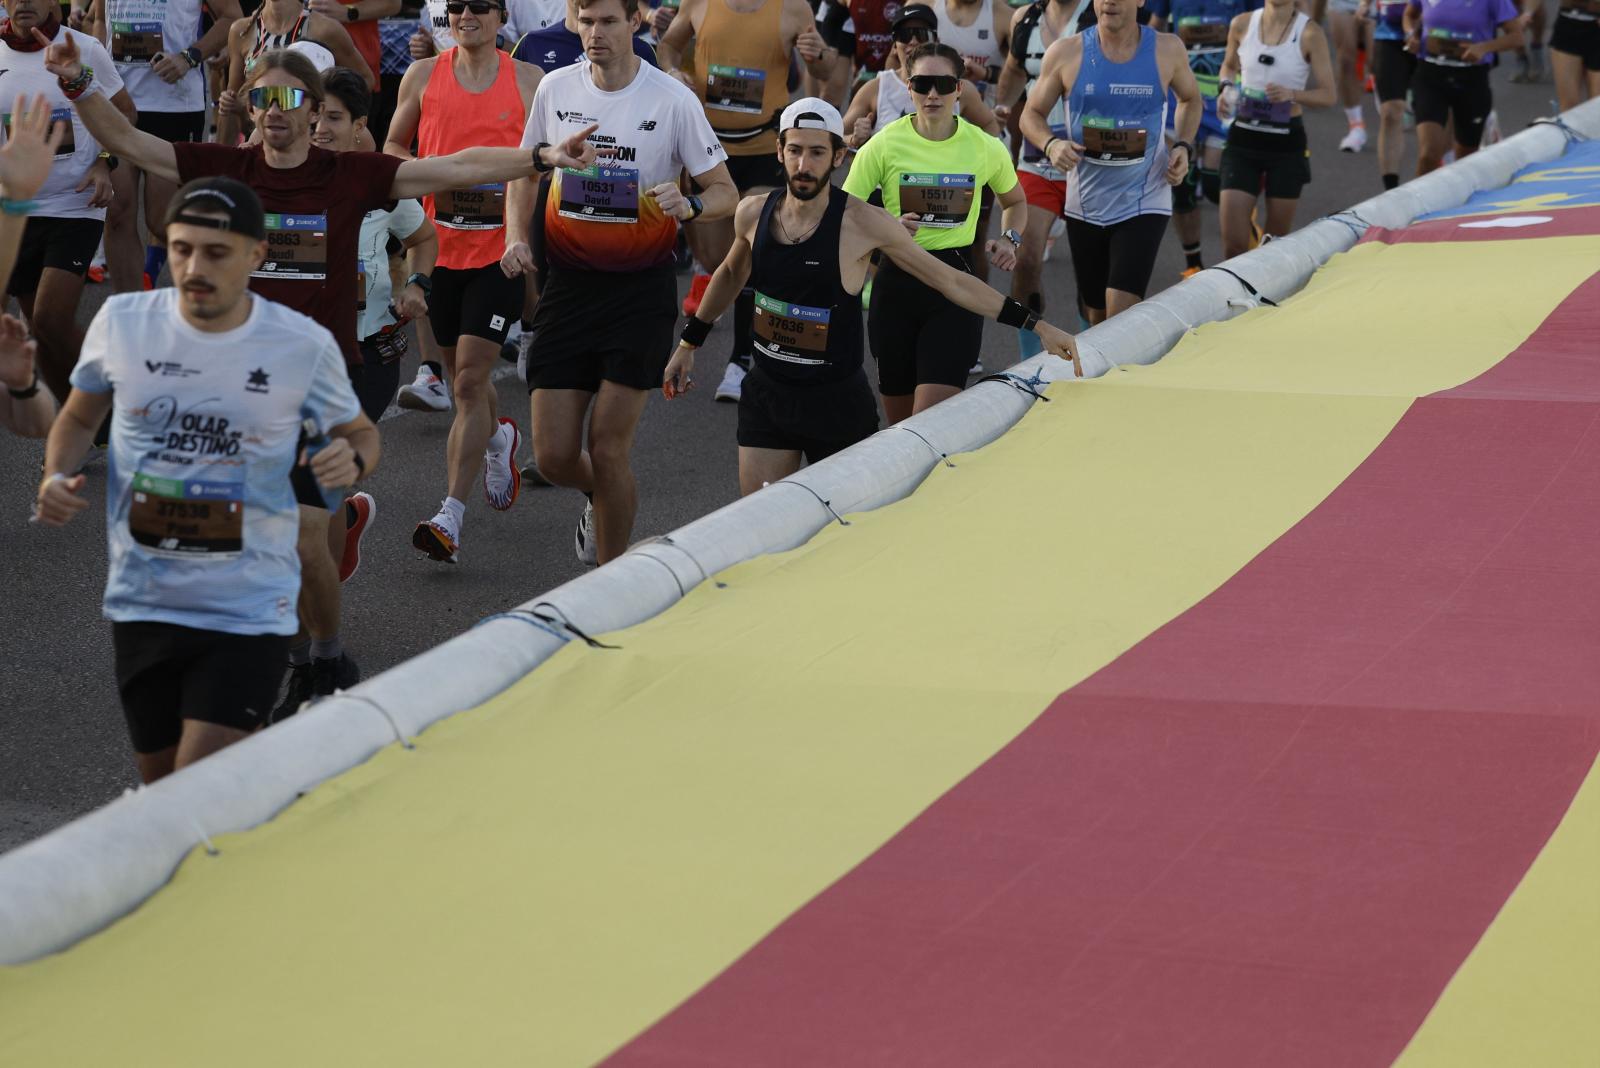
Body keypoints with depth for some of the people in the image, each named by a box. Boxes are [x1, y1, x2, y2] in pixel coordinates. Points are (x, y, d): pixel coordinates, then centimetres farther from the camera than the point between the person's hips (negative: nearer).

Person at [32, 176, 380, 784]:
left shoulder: (304, 347, -9)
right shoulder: (120, 322, -4)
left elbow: (359, 432, 8)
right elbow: (79, 417, 13)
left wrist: (351, 460, -15)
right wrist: (57, 477, -7)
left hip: (248, 612, -3)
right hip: (141, 602, 3)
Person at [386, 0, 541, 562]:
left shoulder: (529, 81, 1)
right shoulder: (424, 76, 4)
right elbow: (392, 147, 15)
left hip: (499, 248, -3)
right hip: (438, 243, 3)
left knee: (471, 378, -12)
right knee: (459, 373, 15)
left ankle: (451, 516, -12)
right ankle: (498, 438, 48)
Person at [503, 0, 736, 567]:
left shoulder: (671, 98, -8)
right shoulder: (555, 88, 2)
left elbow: (725, 191, -3)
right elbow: (525, 172, 17)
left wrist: (688, 205, -25)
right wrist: (515, 235, -1)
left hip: (640, 290, -3)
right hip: (568, 282, 3)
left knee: (607, 449, -7)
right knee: (553, 456, 0)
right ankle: (602, 499, 36)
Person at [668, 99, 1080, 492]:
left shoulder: (862, 223, -15)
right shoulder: (753, 213, -3)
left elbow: (950, 280, -7)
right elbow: (731, 276, 20)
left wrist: (1037, 326, -8)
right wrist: (688, 344, 26)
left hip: (837, 402, -3)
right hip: (766, 394, 3)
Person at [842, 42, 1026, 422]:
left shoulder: (985, 148, 1)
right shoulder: (885, 145, -4)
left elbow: (1015, 200, 22)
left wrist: (1010, 239, 3)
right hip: (897, 282, 1)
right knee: (899, 422, 10)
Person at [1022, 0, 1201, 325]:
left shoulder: (1167, 50, -3)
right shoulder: (1066, 53, -5)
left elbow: (1190, 99, 16)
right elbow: (1032, 115, 6)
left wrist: (1184, 146, -2)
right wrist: (1051, 144, -16)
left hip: (1143, 204, -2)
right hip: (1085, 205, 2)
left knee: (1121, 314, -18)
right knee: (1097, 317, 13)